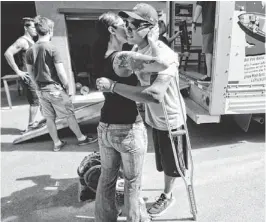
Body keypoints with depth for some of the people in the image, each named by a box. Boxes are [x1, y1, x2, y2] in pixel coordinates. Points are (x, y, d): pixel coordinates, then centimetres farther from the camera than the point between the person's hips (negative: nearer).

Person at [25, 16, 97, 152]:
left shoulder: (30, 51, 2)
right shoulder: (52, 49, -15)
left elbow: (30, 72, 9)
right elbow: (60, 72, -16)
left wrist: (38, 85, 19)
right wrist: (66, 85, -1)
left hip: (41, 90, 6)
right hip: (54, 88, -5)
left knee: (49, 118, 12)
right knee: (69, 115, 7)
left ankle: (56, 143, 24)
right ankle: (81, 138, 19)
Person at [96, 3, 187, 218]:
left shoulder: (164, 55, -31)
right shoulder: (136, 50, -4)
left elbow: (155, 94, -43)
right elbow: (126, 76, 5)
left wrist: (113, 86, -37)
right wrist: (119, 64, -19)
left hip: (169, 118, -7)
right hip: (153, 117, 7)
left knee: (171, 162, 17)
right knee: (163, 160, 27)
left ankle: (167, 196, 44)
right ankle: (167, 193, 53)